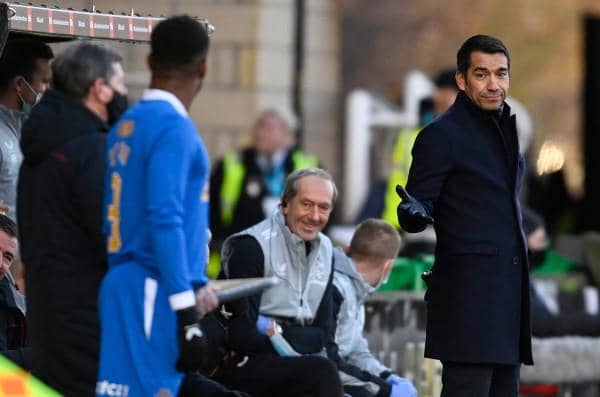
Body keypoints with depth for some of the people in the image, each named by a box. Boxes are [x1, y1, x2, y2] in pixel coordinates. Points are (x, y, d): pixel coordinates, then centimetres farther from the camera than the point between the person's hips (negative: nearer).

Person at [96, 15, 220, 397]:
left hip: (125, 286, 9)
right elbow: (164, 221, -18)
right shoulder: (174, 127, -10)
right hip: (154, 296, -9)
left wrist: (195, 284, 27)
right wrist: (187, 315, -19)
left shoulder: (127, 126, 15)